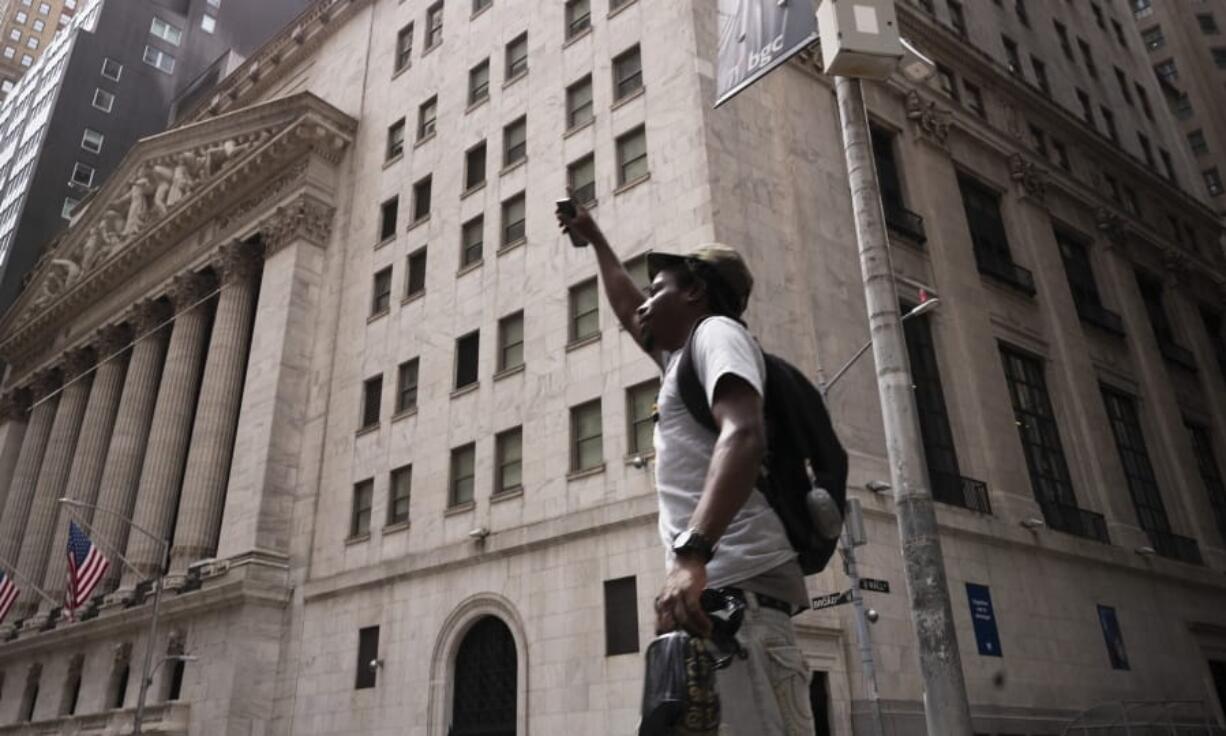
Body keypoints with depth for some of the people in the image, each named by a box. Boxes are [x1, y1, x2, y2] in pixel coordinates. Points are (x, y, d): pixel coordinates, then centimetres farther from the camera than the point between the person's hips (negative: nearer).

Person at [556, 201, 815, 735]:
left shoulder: (716, 331, 2)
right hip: (716, 587, 10)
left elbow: (743, 434, -18)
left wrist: (690, 554, -32)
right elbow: (626, 310, 50)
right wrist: (594, 238, 59)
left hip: (737, 585, -10)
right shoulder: (685, 357, 31)